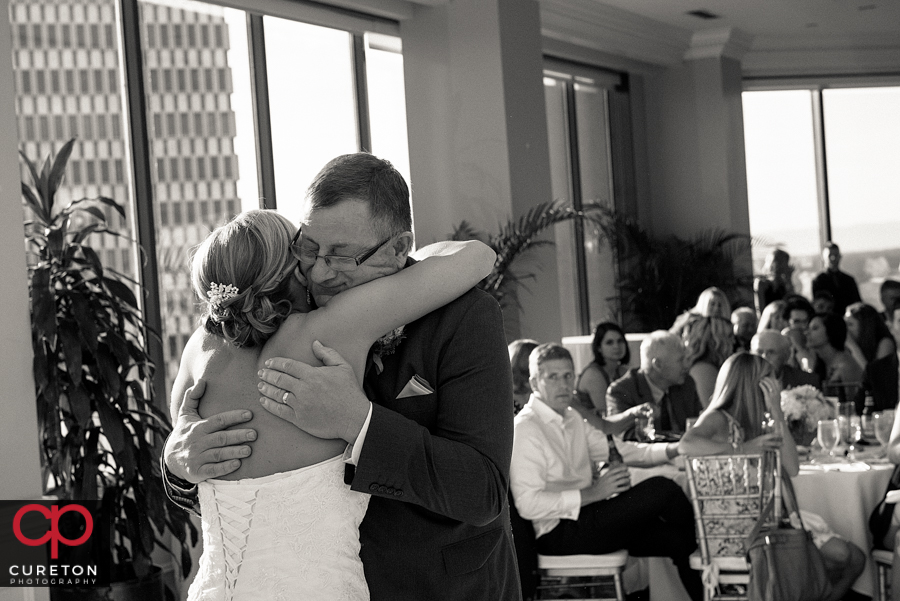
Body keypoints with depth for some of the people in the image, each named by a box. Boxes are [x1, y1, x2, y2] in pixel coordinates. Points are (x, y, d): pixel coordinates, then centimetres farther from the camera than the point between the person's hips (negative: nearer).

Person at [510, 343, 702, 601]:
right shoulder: (525, 429, -13)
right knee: (661, 489, -16)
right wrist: (593, 493, -23)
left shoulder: (572, 418, 15)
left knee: (677, 539, -10)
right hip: (559, 534, -9)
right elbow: (528, 504, -20)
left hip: (585, 516, 9)